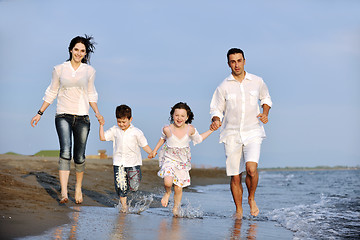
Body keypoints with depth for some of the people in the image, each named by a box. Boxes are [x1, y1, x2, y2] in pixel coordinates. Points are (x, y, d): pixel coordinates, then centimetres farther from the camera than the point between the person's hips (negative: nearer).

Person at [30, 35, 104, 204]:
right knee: (65, 152, -20)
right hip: (63, 116, -1)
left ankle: (78, 188, 27)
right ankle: (64, 193, -25)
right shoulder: (59, 69, 4)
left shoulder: (89, 71, 7)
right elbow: (51, 93, 11)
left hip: (82, 117, 1)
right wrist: (40, 113, 9)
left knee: (79, 157, 2)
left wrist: (97, 113, 0)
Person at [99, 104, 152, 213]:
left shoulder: (136, 132, -2)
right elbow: (103, 137, 9)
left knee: (134, 186, -8)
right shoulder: (115, 130, 7)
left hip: (133, 163, -2)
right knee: (120, 185, -2)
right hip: (119, 162, 2)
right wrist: (101, 125, 0)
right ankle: (124, 205, 14)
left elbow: (144, 145, 1)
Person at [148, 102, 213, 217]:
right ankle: (167, 192, 12)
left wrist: (210, 131, 11)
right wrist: (154, 151, 15)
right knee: (168, 182, -25)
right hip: (169, 160, -2)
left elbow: (198, 139, 14)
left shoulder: (190, 129, -8)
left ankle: (176, 207, 29)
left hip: (183, 162, 2)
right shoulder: (167, 129, -11)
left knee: (178, 188, 2)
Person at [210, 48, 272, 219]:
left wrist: (265, 113, 5)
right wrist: (216, 121, -14)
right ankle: (239, 210, 21)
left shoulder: (257, 82, 4)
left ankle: (252, 199, 6)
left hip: (252, 133, 0)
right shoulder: (224, 87, 1)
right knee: (235, 176, 2)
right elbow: (216, 110, 7)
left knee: (251, 168, -22)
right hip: (231, 134, 1)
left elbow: (266, 98, 23)